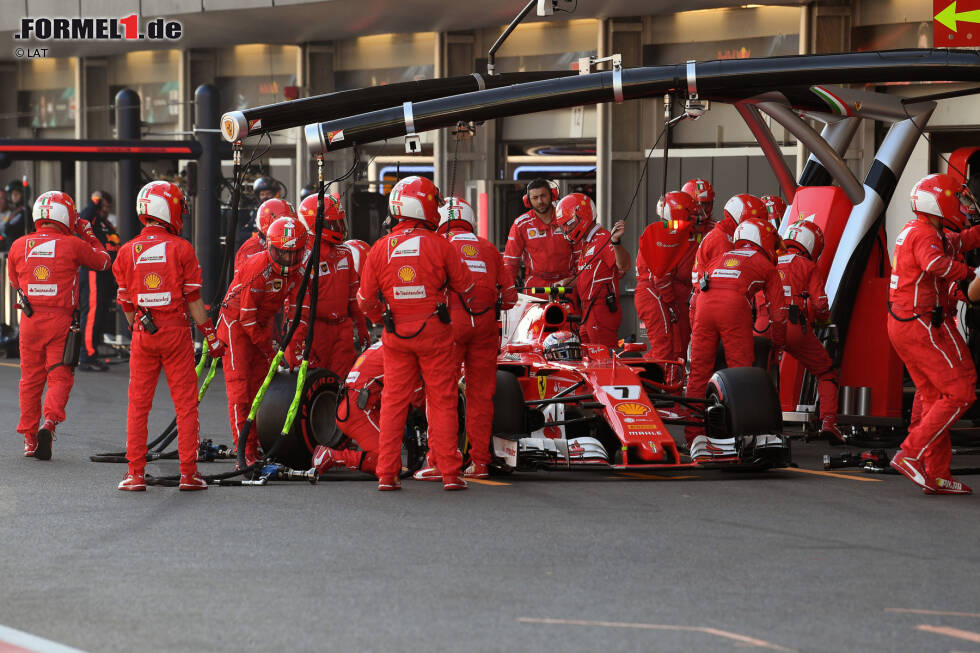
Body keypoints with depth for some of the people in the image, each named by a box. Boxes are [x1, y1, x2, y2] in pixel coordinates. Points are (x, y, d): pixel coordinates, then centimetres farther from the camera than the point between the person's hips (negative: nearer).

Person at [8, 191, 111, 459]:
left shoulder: (19, 246, 4)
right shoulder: (72, 245, -5)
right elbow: (103, 261, 11)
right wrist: (88, 235, 21)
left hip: (29, 318, 3)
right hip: (60, 319, -3)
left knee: (31, 377, 11)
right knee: (60, 376, 3)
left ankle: (29, 439, 15)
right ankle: (50, 422, -20)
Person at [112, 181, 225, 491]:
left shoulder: (127, 252, 2)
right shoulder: (181, 249, -6)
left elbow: (127, 304, 7)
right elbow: (193, 299, -5)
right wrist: (210, 335, 1)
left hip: (143, 333, 2)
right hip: (176, 330, -2)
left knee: (138, 404, 8)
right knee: (186, 402, 4)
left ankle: (135, 473, 7)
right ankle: (188, 472, 3)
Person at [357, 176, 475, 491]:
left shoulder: (380, 249, -2)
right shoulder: (439, 245, -9)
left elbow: (366, 299, 4)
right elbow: (465, 286, 1)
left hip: (396, 334, 2)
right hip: (434, 333, -2)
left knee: (393, 401, 9)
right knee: (442, 400, 5)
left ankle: (387, 473, 7)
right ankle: (450, 472, 4)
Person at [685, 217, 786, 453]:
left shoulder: (719, 258, 34)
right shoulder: (765, 265, 22)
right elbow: (777, 309, 21)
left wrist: (694, 331, 41)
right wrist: (778, 344, 33)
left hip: (704, 308, 4)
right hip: (735, 309, -4)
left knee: (699, 371, 7)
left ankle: (693, 436, 9)